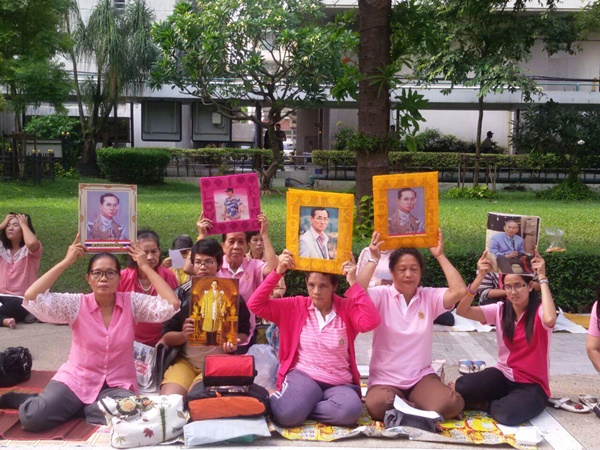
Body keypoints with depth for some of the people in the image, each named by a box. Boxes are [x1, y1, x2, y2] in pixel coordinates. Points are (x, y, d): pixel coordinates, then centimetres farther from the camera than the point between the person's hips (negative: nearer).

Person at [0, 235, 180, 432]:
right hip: (76, 379, -1)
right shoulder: (77, 304, -7)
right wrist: (66, 262, -18)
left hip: (117, 384, 2)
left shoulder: (132, 302, -7)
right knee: (32, 418, -26)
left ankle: (79, 408, -3)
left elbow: (172, 304, -21)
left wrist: (145, 266, -17)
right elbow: (31, 297, -19)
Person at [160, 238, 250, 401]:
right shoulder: (180, 294, 2)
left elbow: (243, 331, 9)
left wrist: (234, 342, -14)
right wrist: (183, 335, -20)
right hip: (185, 361, 2)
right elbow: (166, 336, 3)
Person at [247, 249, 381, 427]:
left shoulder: (347, 307, 1)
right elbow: (255, 305, -5)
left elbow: (371, 322, -20)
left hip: (339, 383, 1)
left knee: (350, 411, -34)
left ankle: (301, 407, -8)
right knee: (287, 414, -34)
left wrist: (353, 283, -19)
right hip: (303, 376, -1)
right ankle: (275, 402, 5)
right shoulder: (295, 306, 3)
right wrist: (277, 272, -12)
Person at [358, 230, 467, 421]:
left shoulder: (429, 296, 3)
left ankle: (408, 407, 2)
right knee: (377, 406, -36)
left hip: (421, 377, 2)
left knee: (451, 404, -27)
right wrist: (374, 260, -17)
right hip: (385, 379, -2)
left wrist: (440, 256, -8)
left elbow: (459, 291, -14)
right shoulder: (382, 295, -3)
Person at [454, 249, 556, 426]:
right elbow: (462, 310, -13)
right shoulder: (500, 310, 0)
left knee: (507, 413, -35)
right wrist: (481, 276, -21)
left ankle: (483, 404, -1)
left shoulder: (539, 311, -11)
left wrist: (542, 278, -30)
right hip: (503, 376, 3)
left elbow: (549, 320, -39)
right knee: (461, 387, -25)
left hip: (532, 385, -3)